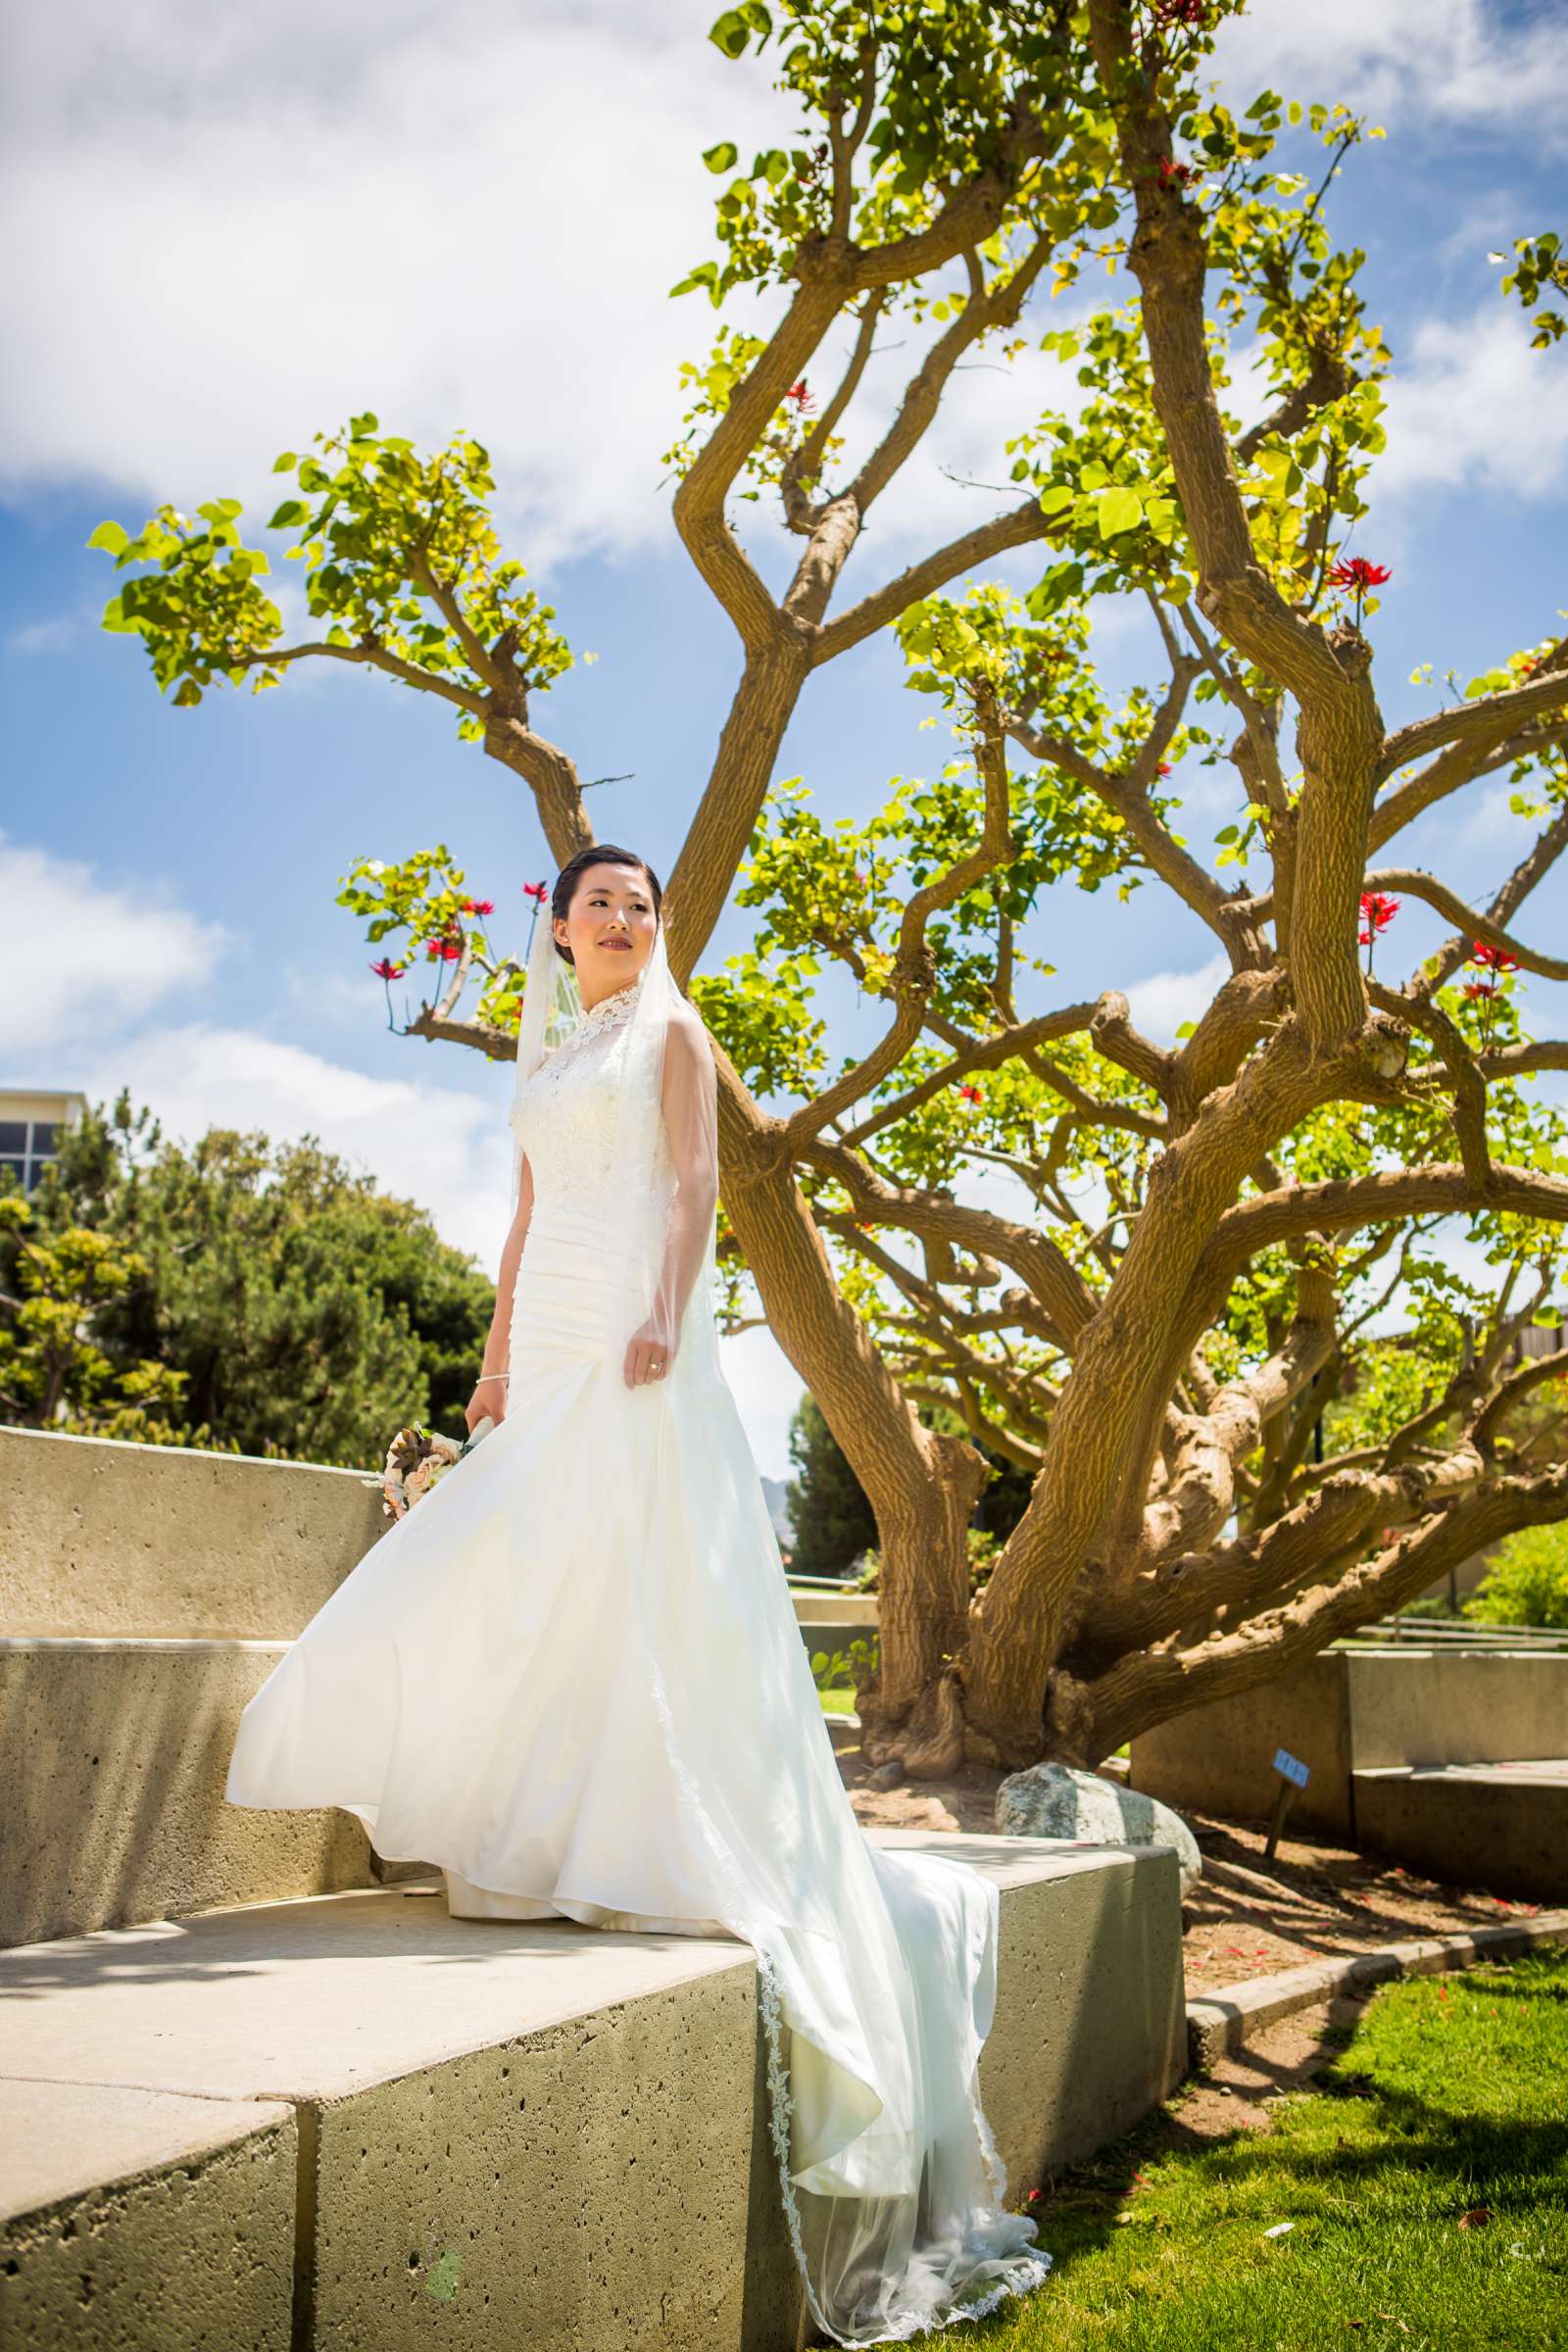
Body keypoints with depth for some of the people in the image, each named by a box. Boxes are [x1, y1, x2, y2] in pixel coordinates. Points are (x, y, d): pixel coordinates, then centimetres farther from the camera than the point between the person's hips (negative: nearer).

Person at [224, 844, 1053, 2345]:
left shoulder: (669, 1031, 6)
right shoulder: (543, 1058, 23)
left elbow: (694, 1182, -5)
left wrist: (665, 1310, -20)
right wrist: (498, 1355, 17)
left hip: (635, 1336, -6)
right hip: (551, 1336, 6)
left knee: (629, 1569, -13)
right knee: (525, 1577, 0)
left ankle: (643, 1833, -8)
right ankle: (546, 1826, 5)